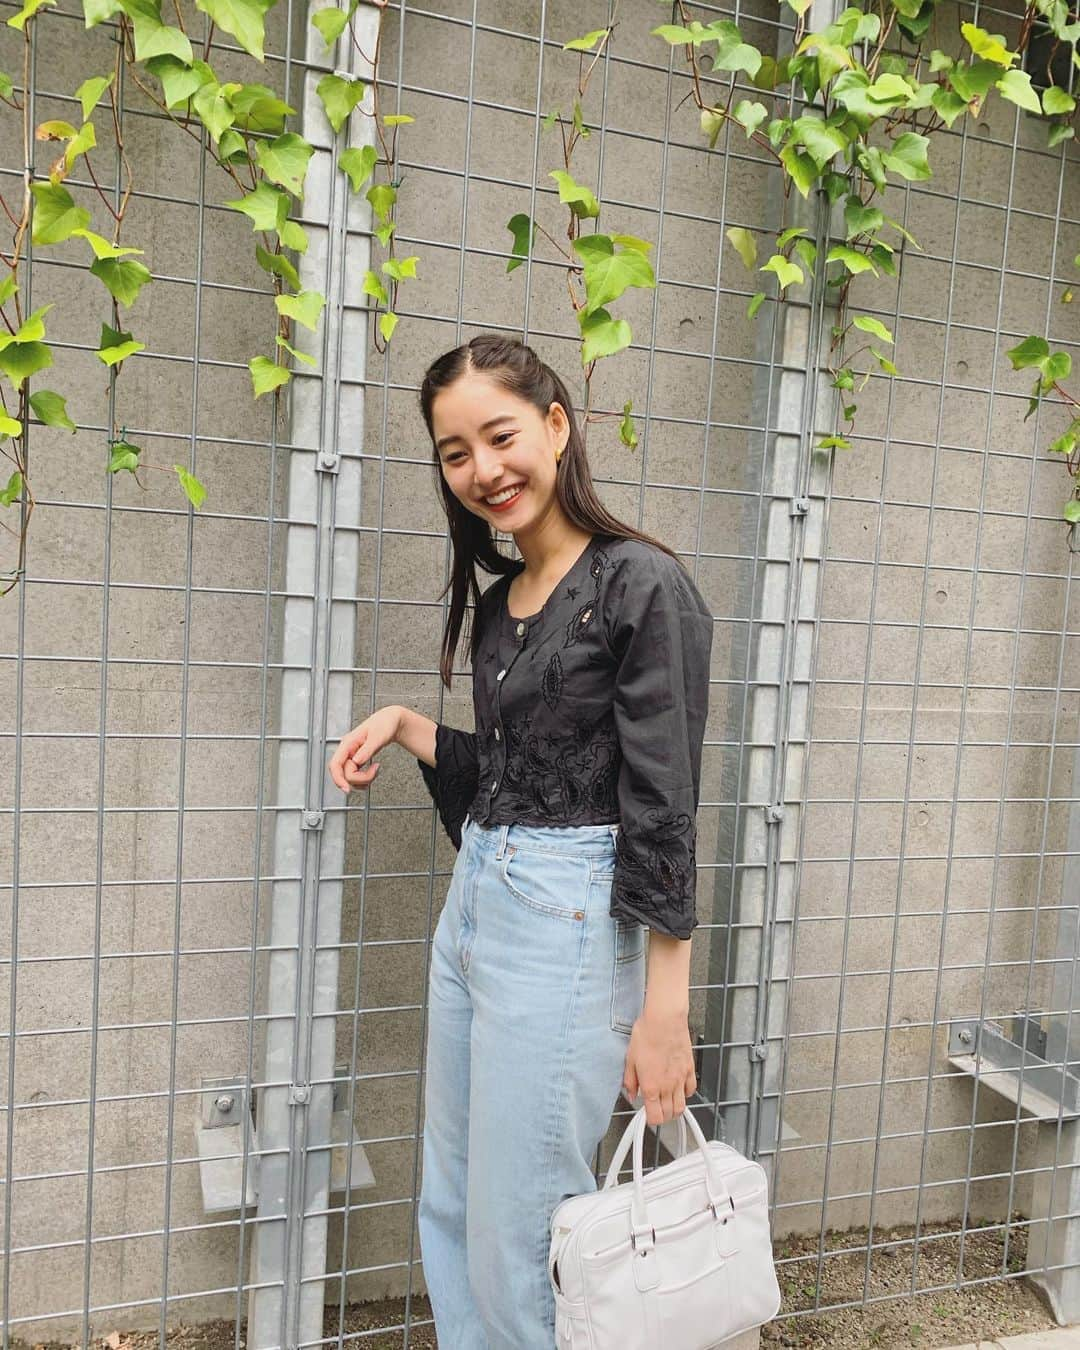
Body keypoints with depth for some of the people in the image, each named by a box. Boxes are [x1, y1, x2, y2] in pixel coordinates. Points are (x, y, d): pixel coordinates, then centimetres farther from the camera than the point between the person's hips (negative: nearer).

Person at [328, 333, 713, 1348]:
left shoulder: (641, 584, -12)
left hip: (567, 923, -8)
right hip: (471, 904, 8)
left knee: (520, 1235, 5)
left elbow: (665, 805, -15)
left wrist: (664, 1011, -16)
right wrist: (403, 724, 8)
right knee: (449, 1213, 19)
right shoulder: (497, 600, 11)